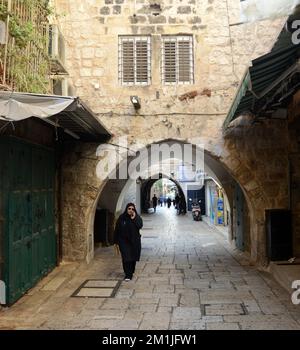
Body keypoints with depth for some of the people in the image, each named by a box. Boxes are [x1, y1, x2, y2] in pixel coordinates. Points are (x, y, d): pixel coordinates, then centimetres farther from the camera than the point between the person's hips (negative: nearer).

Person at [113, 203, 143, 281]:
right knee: (126, 258, -8)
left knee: (133, 258, 10)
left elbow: (140, 226, -20)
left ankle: (131, 272, 29)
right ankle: (127, 274, -1)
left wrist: (134, 218, -23)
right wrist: (116, 241, -3)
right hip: (124, 241, -1)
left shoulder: (137, 217, -2)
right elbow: (116, 230, -2)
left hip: (134, 241, 2)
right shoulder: (121, 218, -4)